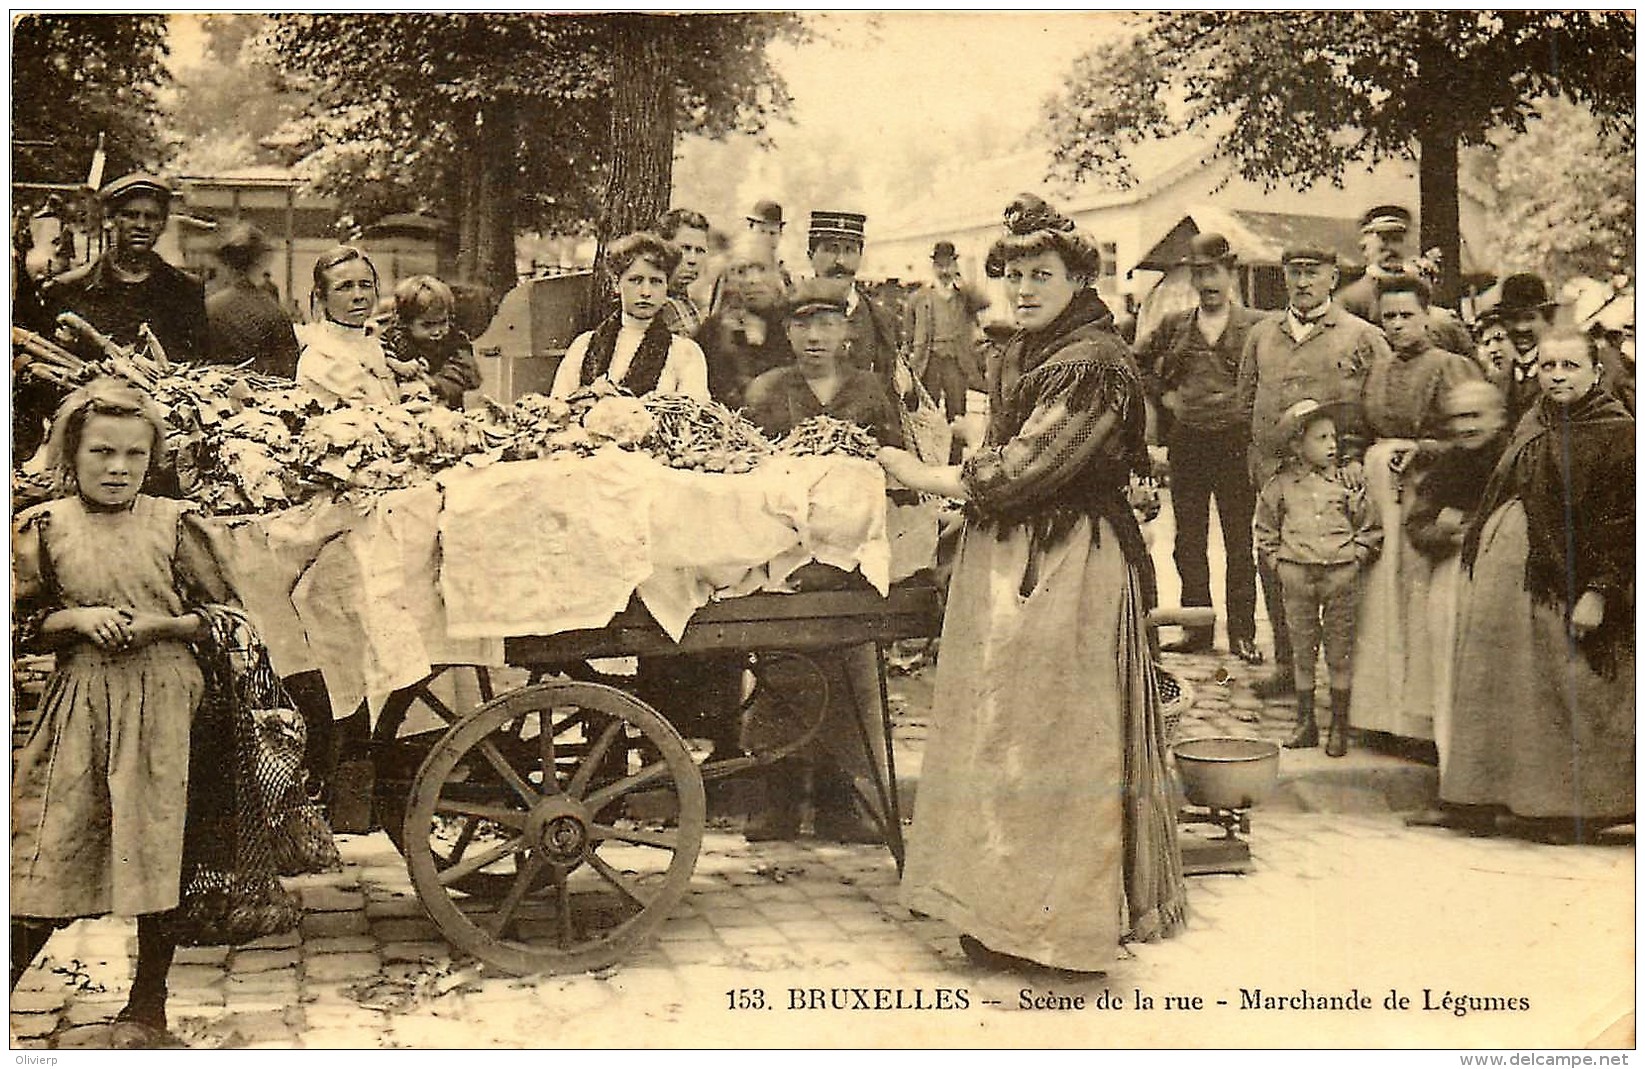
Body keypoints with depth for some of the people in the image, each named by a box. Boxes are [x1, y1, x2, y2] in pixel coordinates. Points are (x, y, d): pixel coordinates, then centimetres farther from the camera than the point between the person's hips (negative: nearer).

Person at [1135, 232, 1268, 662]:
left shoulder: (1255, 326, 0)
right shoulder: (1174, 326, 9)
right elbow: (1139, 364, 20)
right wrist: (1164, 395, 9)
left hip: (1237, 442, -3)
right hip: (1186, 444, 3)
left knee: (1240, 542, 2)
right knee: (1188, 541, 9)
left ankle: (1242, 632, 10)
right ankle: (1196, 629, 19)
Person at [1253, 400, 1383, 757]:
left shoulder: (1348, 482, 1)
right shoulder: (1282, 484, 2)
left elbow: (1371, 528, 8)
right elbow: (1264, 528, 12)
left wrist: (1355, 557, -2)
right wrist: (1278, 561, 2)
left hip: (1340, 576, -1)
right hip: (1297, 576, 1)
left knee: (1340, 653, 4)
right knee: (1302, 651, 8)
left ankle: (1339, 727, 14)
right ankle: (1305, 723, 19)